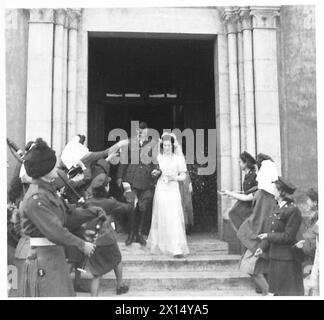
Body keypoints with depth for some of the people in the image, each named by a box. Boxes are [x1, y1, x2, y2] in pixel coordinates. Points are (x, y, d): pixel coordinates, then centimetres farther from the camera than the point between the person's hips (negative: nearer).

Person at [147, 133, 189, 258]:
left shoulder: (178, 158, 5)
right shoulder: (158, 157, 9)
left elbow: (183, 176, 5)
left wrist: (174, 177, -12)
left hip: (173, 190, -2)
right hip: (160, 190, 2)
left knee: (174, 218, -10)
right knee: (160, 218, 7)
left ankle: (177, 249, -11)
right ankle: (159, 245, 24)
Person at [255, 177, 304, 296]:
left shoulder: (293, 211, -16)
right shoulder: (278, 208, 11)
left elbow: (288, 237, -18)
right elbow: (271, 231, 13)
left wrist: (268, 236, -11)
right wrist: (262, 247, 1)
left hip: (287, 259, -8)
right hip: (275, 257, 8)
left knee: (288, 291, 0)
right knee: (277, 290, 15)